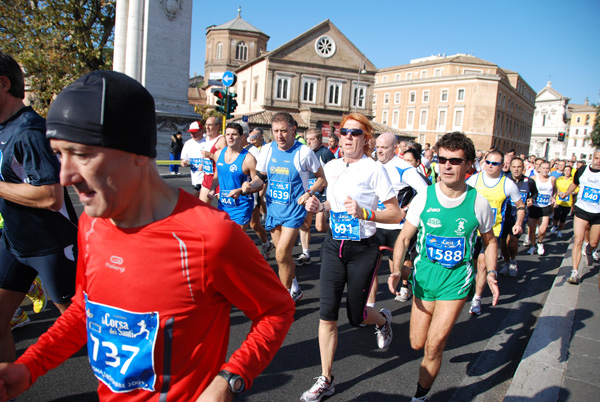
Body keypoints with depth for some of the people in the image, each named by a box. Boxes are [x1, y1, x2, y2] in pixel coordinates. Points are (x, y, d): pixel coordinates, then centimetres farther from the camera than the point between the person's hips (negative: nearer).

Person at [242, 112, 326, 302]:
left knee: (282, 254, -12)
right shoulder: (267, 150, 0)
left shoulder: (304, 152, -12)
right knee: (284, 254, 16)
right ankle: (295, 290, 38)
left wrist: (309, 193, -18)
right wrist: (250, 184, -12)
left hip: (293, 209, -5)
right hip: (273, 208, 5)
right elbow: (261, 177, 10)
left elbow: (322, 178, -2)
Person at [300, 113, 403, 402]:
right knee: (327, 313, 0)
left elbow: (396, 214, -11)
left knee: (356, 315, 9)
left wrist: (364, 213, -26)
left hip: (363, 250, -4)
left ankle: (383, 318, 46)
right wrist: (319, 205, 1)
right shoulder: (331, 167, 5)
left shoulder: (374, 169, -11)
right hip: (333, 246, 4)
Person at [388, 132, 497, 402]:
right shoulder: (424, 198, -8)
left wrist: (491, 273, -3)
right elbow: (404, 238, -2)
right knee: (417, 344, 12)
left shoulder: (478, 203, -8)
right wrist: (396, 270, -16)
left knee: (433, 347, -5)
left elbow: (489, 241, 9)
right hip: (425, 275, 2)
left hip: (457, 278, -2)